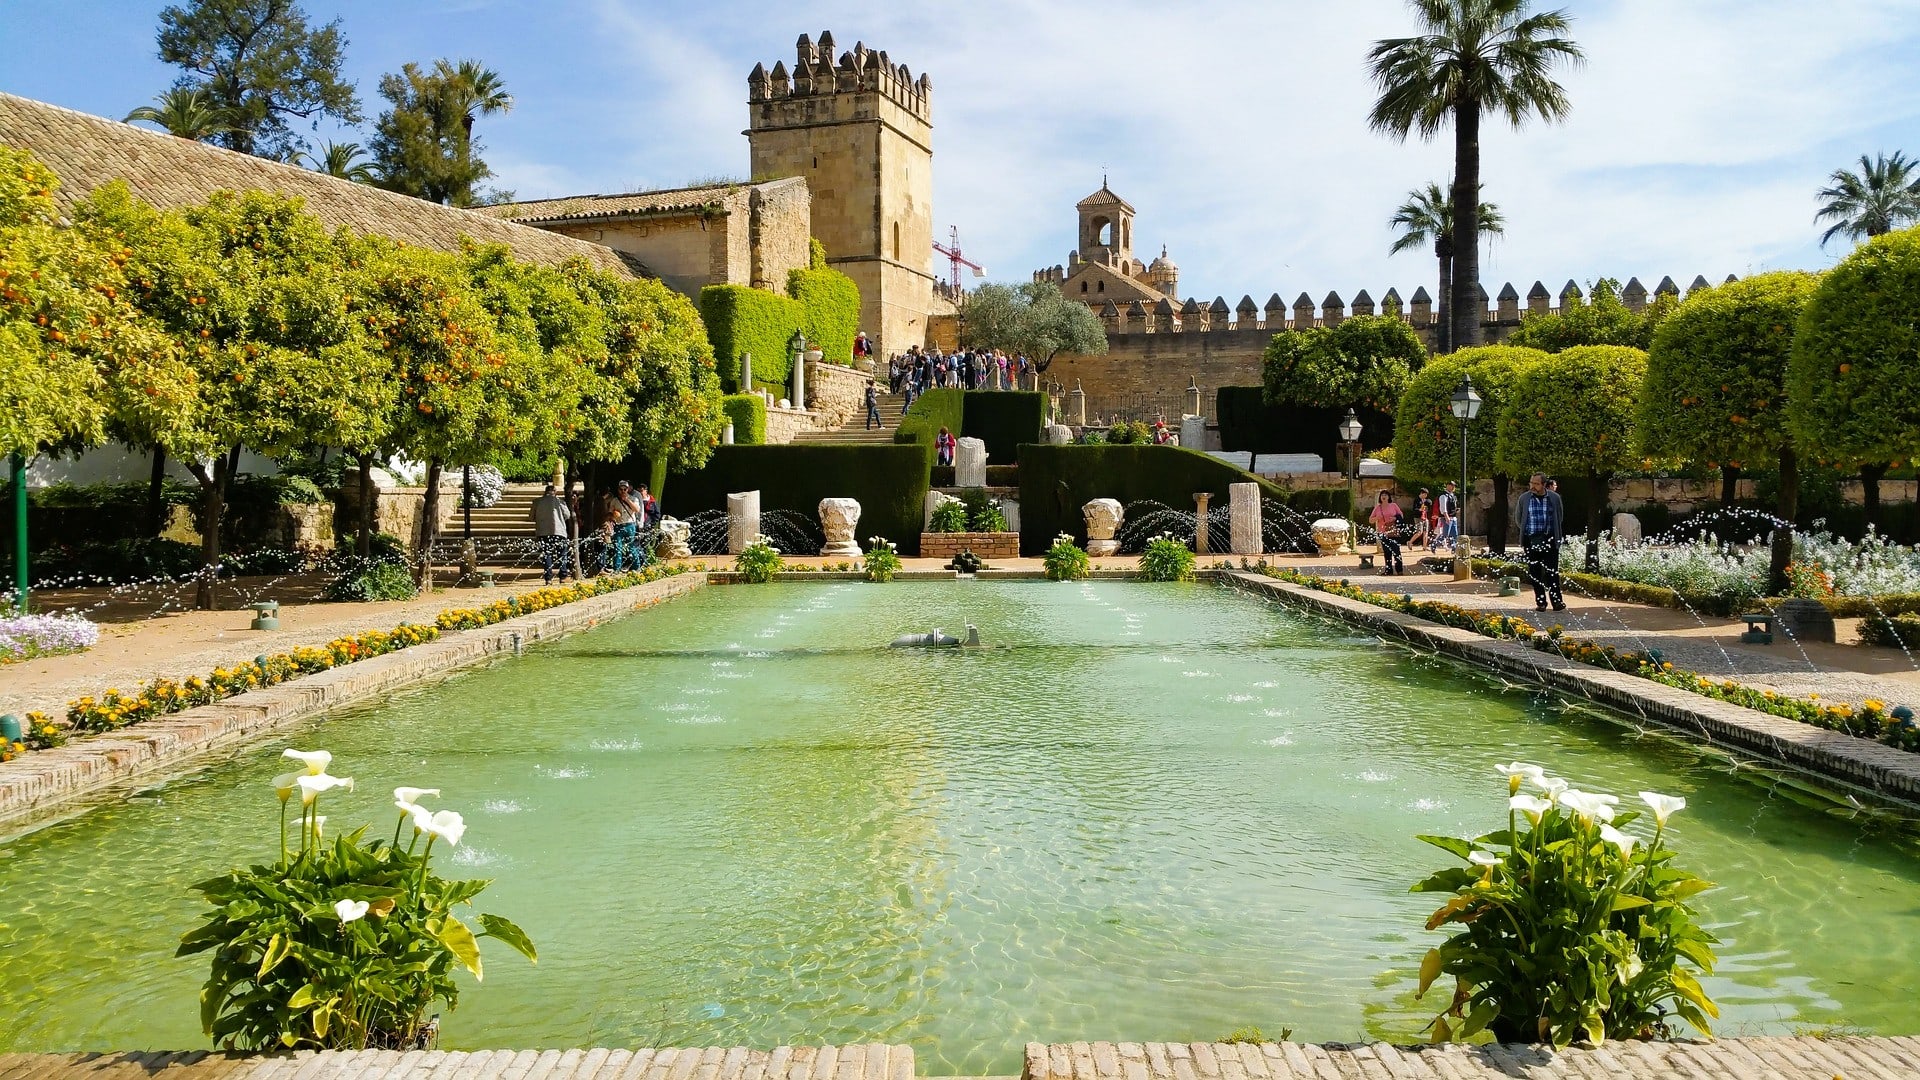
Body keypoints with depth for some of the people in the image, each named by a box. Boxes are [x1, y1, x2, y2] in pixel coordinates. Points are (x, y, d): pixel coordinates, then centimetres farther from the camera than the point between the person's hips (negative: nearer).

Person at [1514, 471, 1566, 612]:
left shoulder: (1555, 497, 1)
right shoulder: (1524, 498, 2)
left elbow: (1559, 517, 14)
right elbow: (1518, 518, 15)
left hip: (1549, 540, -1)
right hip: (1531, 541, 1)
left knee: (1552, 572, -4)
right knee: (1535, 573, 3)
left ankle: (1557, 602, -2)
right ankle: (1540, 602, 9)